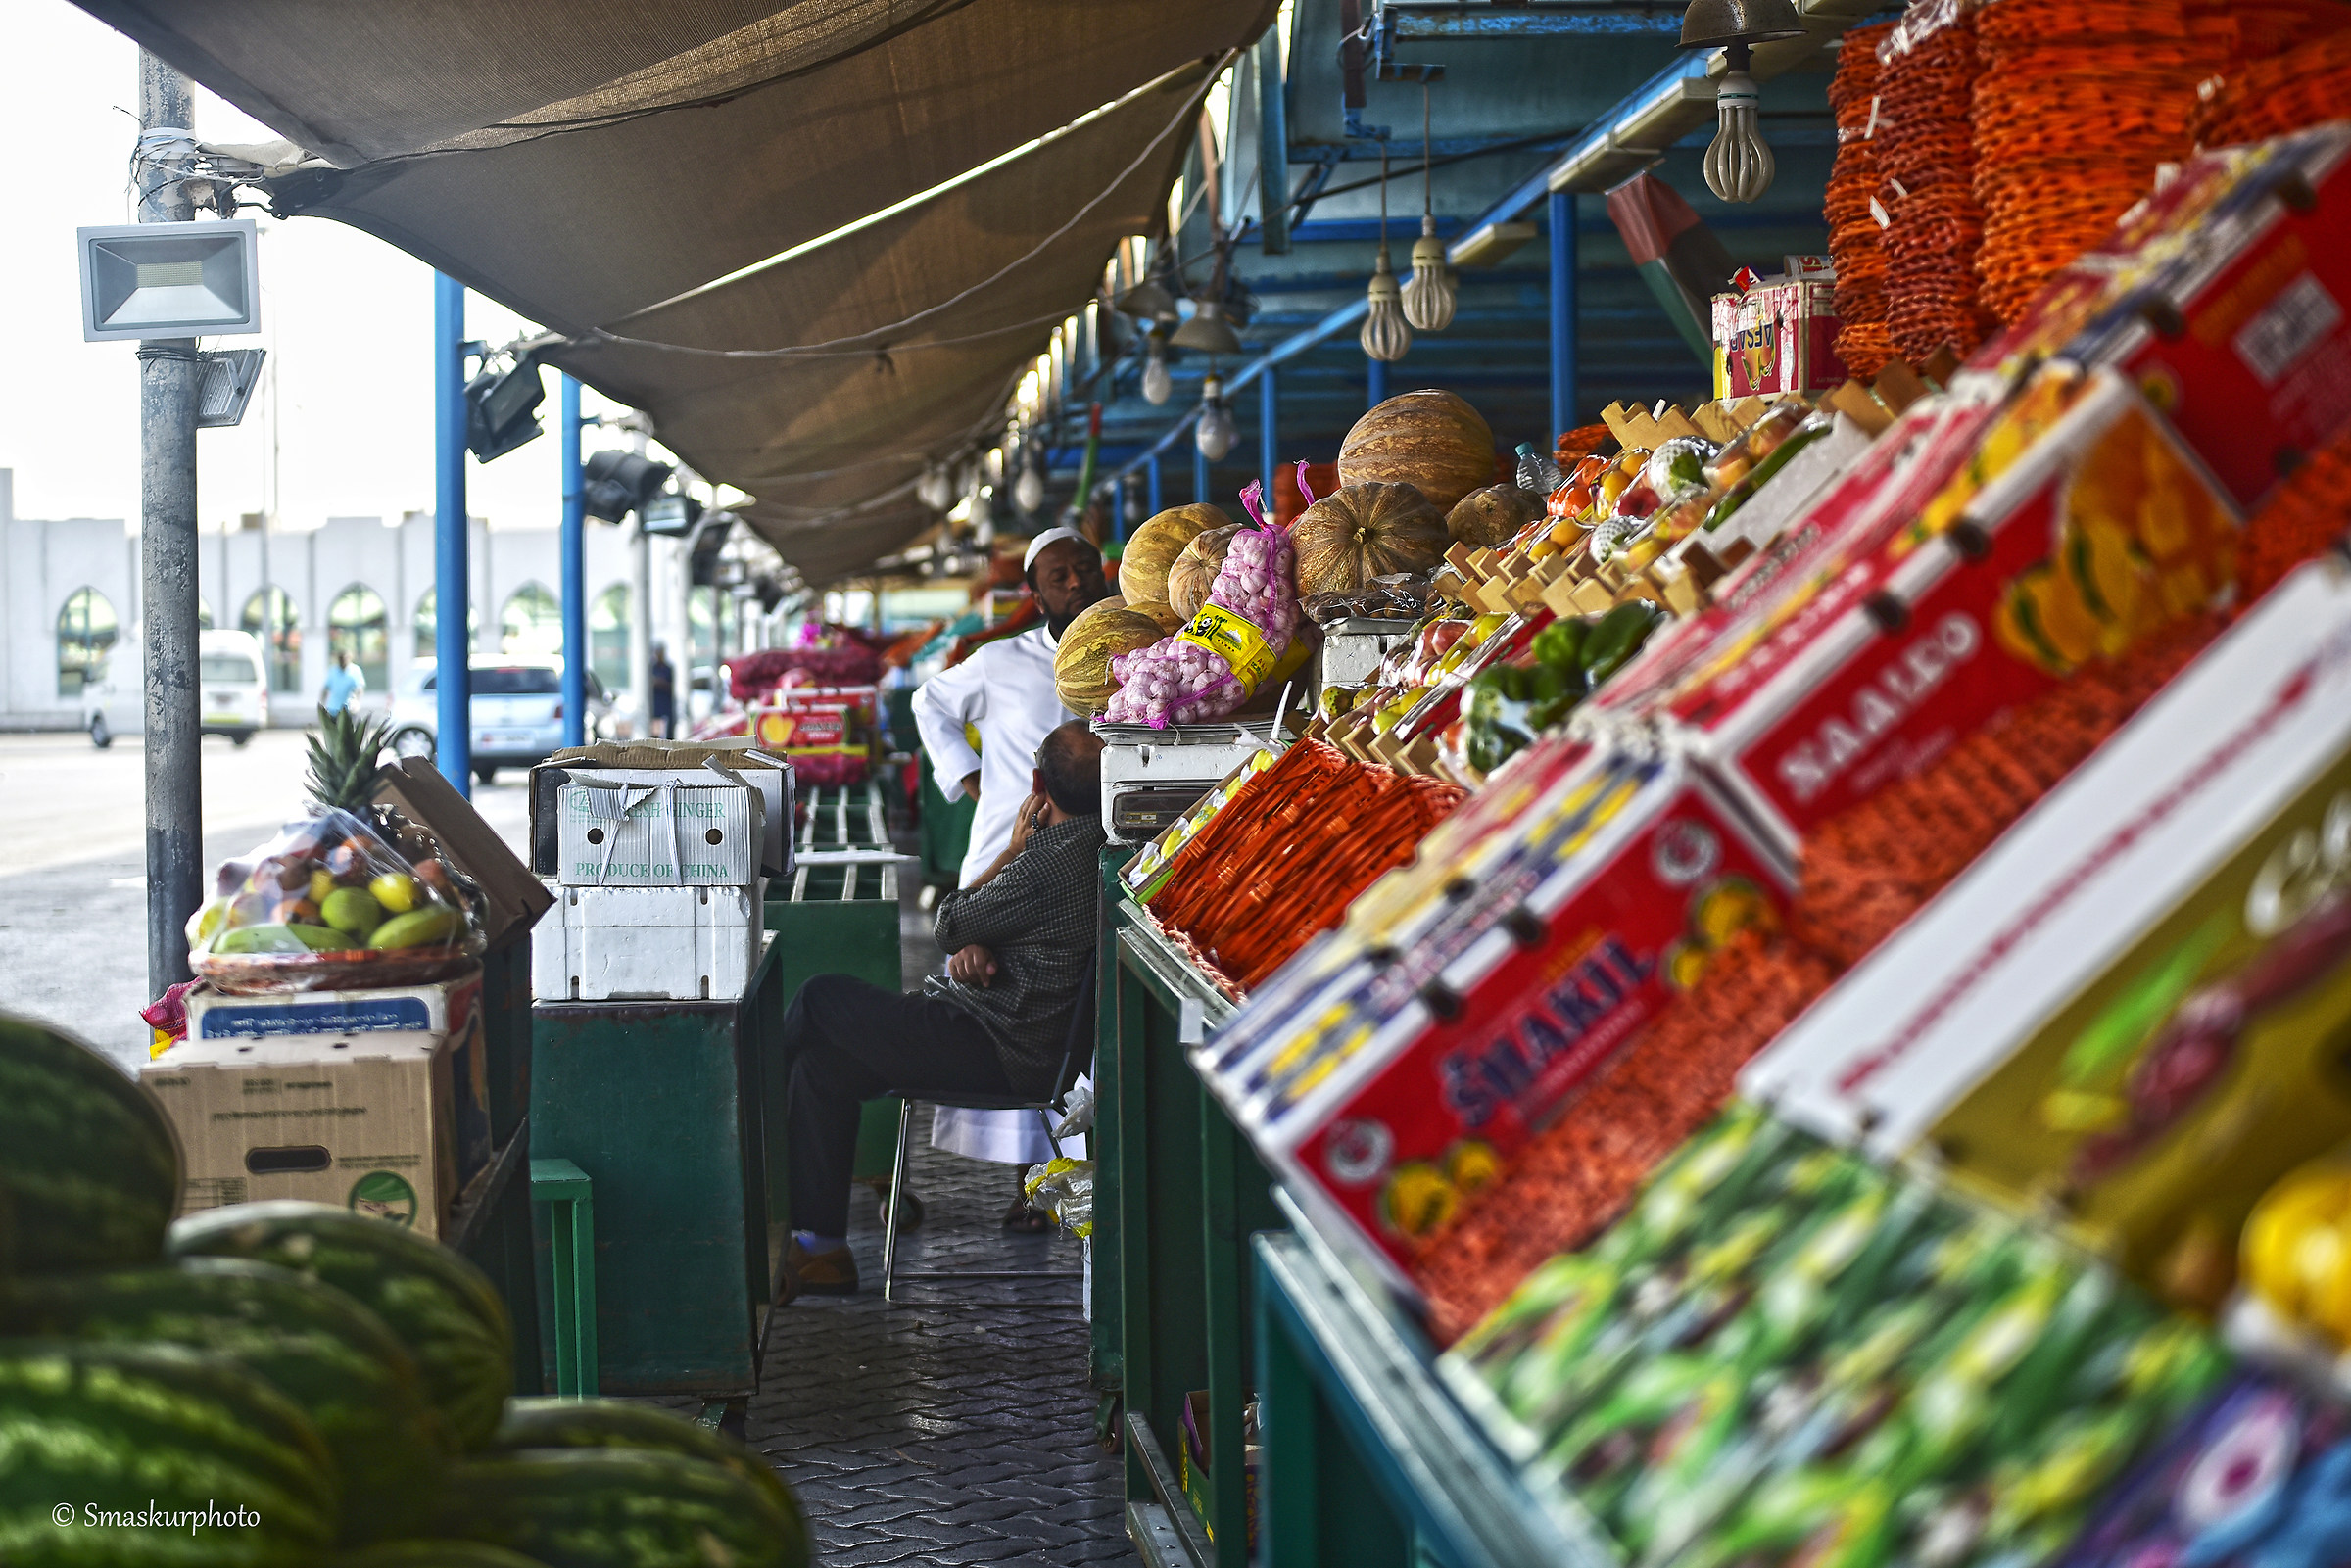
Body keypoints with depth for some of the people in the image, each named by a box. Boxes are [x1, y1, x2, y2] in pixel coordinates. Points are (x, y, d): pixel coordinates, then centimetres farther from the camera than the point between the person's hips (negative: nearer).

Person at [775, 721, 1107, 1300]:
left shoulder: (1048, 865, -26)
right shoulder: (1092, 845, 6)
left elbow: (950, 925, -12)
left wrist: (1013, 846, -3)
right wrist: (974, 945, -8)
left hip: (996, 1054, -10)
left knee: (821, 998, -4)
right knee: (823, 1065, 6)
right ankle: (822, 1248, 7)